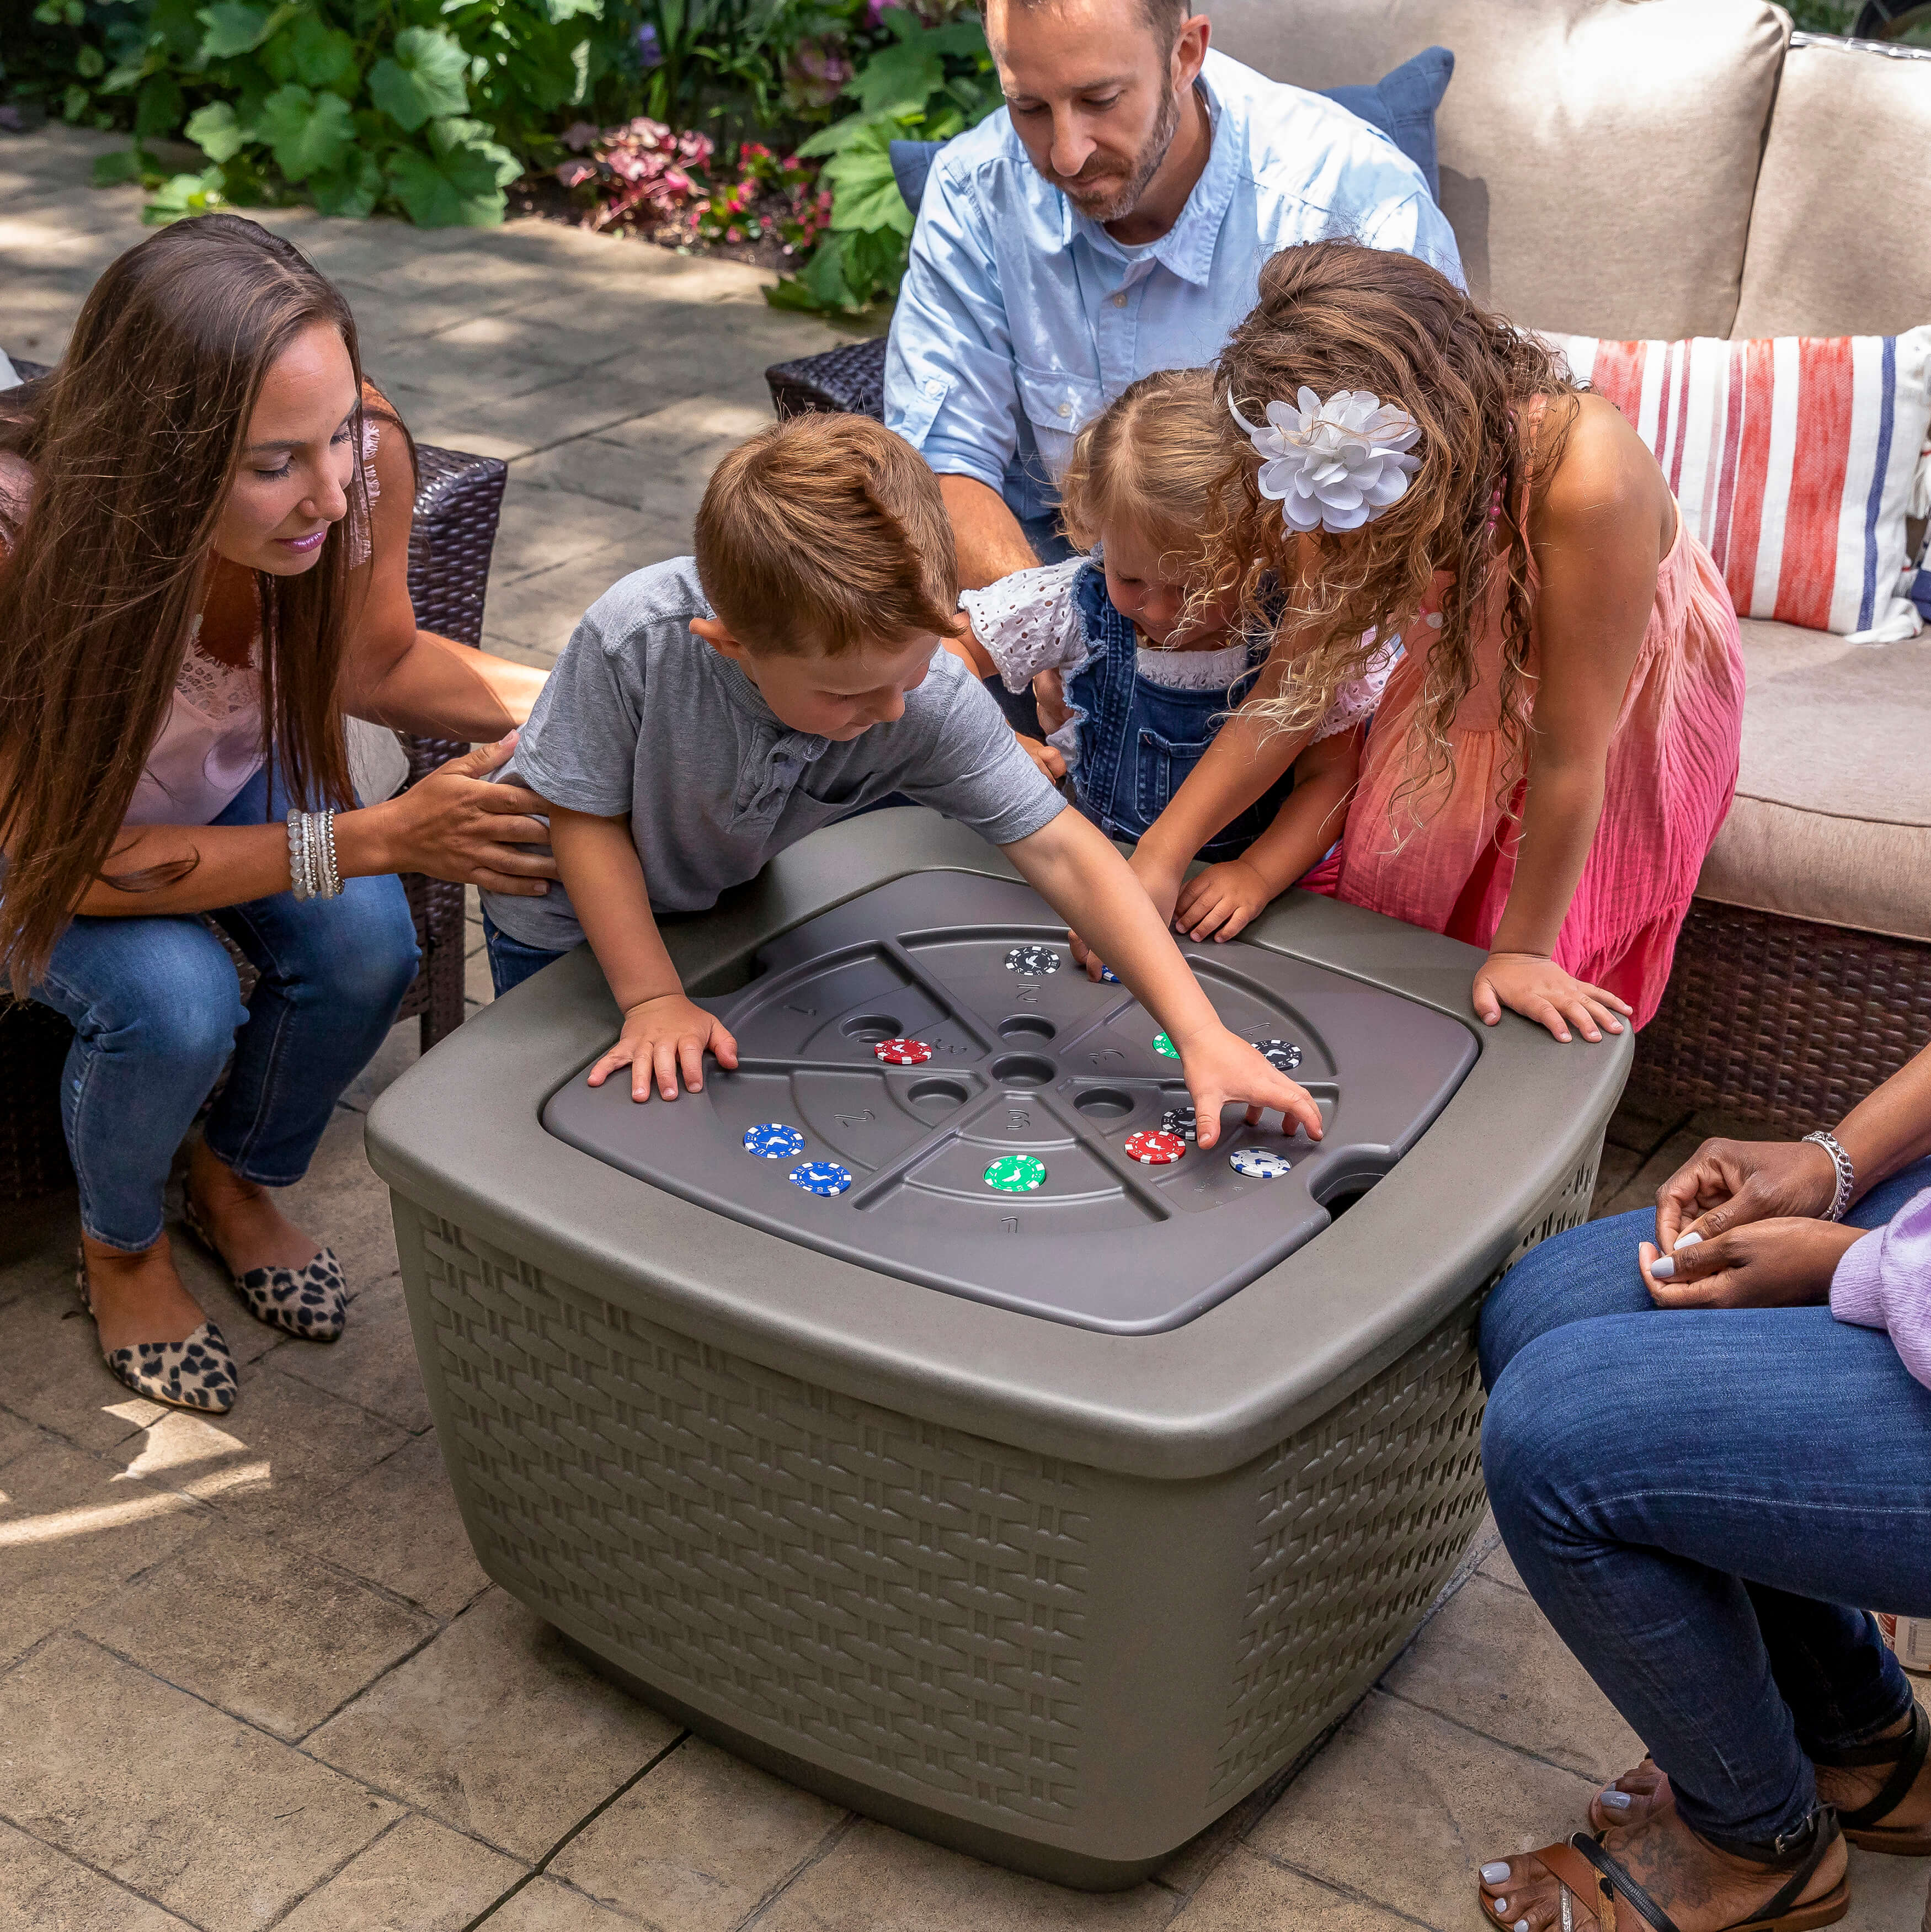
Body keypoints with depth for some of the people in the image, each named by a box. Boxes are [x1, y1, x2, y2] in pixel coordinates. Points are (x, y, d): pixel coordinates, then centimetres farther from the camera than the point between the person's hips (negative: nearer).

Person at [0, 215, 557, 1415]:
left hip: (233, 776, 4)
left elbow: (376, 660, -7)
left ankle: (237, 1184, 13)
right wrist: (374, 840, -40)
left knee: (367, 947, -22)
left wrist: (539, 701, -28)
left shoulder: (363, 458, -29)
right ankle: (121, 1249, 8)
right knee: (175, 1002, -29)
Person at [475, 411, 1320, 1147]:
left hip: (727, 901, 2)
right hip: (570, 922, -2)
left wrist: (1201, 1034, -39)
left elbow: (1062, 852, -34)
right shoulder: (634, 641, -41)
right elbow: (585, 816, -25)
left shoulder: (933, 698, -35)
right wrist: (651, 999, -26)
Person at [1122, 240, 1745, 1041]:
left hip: (1619, 725, -4)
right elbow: (1296, 681, -18)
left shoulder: (1582, 478, -46)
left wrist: (1521, 950, -26)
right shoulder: (1364, 474, -28)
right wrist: (1161, 855, -22)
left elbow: (1570, 753, -36)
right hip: (1462, 691, 4)